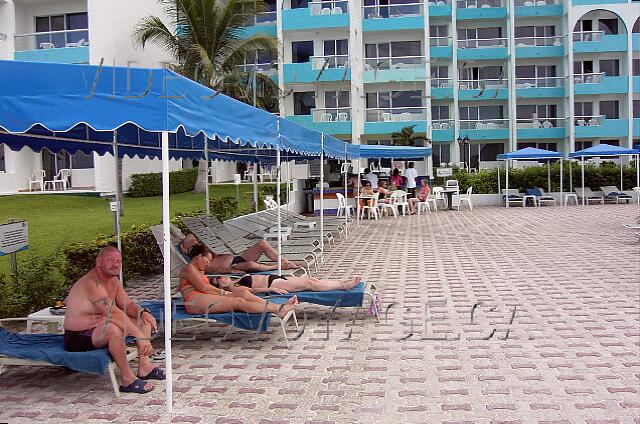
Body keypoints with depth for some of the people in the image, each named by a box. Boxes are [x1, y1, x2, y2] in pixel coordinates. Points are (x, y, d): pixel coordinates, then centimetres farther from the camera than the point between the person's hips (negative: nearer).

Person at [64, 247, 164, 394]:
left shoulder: (113, 280, 6)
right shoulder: (91, 282, -25)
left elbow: (127, 305, 7)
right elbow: (114, 313, -35)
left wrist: (143, 313, -17)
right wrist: (141, 337, -37)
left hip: (100, 330, 10)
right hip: (78, 337, -10)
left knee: (144, 319, 6)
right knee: (114, 328, -39)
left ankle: (144, 366, 1)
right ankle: (128, 380, -26)